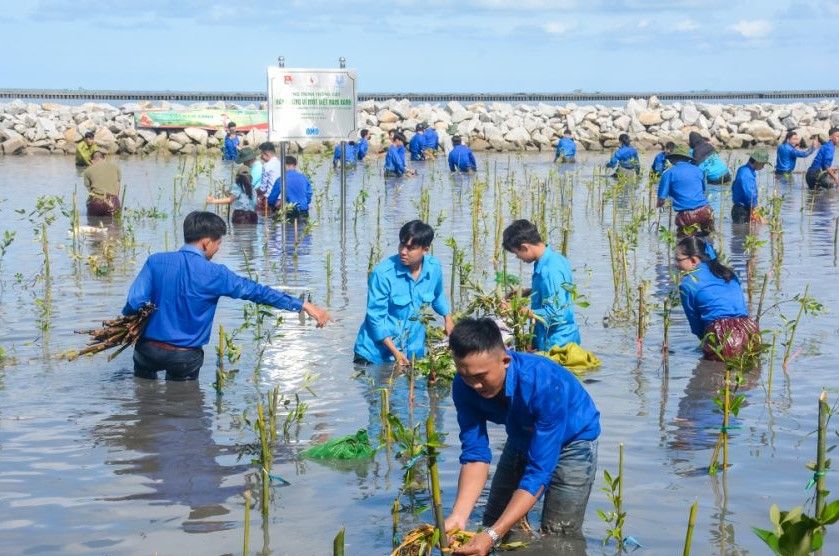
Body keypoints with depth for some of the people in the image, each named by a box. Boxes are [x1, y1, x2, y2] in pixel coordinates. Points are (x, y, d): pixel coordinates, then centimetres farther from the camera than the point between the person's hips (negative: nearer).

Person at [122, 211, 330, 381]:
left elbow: (135, 302, -12)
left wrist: (127, 317, 14)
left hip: (149, 350, 2)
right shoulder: (214, 274, -13)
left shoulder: (155, 262, -7)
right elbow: (256, 291, -12)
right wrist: (303, 305, -8)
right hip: (185, 358, -2)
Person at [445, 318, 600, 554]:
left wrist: (493, 535, -48)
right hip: (522, 437, 5)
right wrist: (458, 516, -42)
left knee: (560, 537, -13)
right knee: (495, 522, 9)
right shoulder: (465, 386, -26)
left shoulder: (545, 384, -41)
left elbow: (539, 471, -41)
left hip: (572, 439, -5)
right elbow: (475, 453, -24)